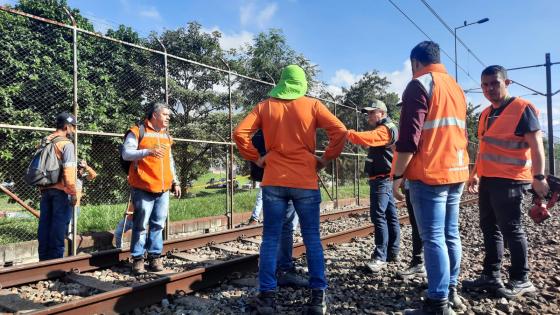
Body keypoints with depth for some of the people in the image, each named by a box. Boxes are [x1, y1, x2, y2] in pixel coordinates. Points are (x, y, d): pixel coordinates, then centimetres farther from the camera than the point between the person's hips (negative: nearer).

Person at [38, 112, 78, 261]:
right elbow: (69, 170, -18)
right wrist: (73, 193, -16)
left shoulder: (45, 142, 14)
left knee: (45, 223, 12)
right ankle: (55, 258, 5)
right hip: (61, 190, -7)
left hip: (45, 189, 7)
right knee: (59, 224, 0)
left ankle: (44, 257, 19)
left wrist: (42, 188, 21)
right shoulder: (66, 143, -10)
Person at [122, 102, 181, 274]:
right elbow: (126, 153, -12)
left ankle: (155, 256, 16)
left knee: (158, 225, 8)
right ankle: (138, 258, 10)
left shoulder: (166, 135, 18)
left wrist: (175, 182, 18)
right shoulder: (138, 131, -2)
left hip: (163, 189, 6)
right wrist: (148, 151, -25)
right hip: (143, 188, -6)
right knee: (141, 225, 0)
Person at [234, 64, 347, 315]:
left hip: (273, 181, 1)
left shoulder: (265, 106, 5)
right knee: (312, 238, 7)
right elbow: (340, 131, -7)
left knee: (270, 239, 7)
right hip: (306, 182, 0)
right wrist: (326, 158, 3)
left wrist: (255, 158, 6)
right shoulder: (312, 105, 2)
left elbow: (240, 133, -4)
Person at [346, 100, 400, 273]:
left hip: (381, 179, -11)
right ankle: (392, 252, 20)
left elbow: (367, 138, -31)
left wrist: (346, 133, -35)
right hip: (385, 179, 11)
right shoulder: (385, 129, 24)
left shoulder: (384, 130, -13)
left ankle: (380, 257, -14)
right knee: (390, 216, 12)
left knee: (379, 216, -14)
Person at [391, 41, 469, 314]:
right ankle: (451, 291, 23)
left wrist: (397, 175, -11)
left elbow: (409, 137, -16)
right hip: (456, 172, 8)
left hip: (429, 175, -8)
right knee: (451, 235, 13)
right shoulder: (456, 87, 18)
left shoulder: (419, 85, -7)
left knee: (433, 239, -6)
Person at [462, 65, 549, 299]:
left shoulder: (522, 108, -7)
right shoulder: (485, 114, 16)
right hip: (488, 179, 8)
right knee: (489, 227, 11)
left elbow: (536, 145, -13)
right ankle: (491, 276, 20)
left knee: (510, 228, -3)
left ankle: (521, 280, 10)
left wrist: (539, 176, -20)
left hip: (510, 180, -8)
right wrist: (476, 173, 18)